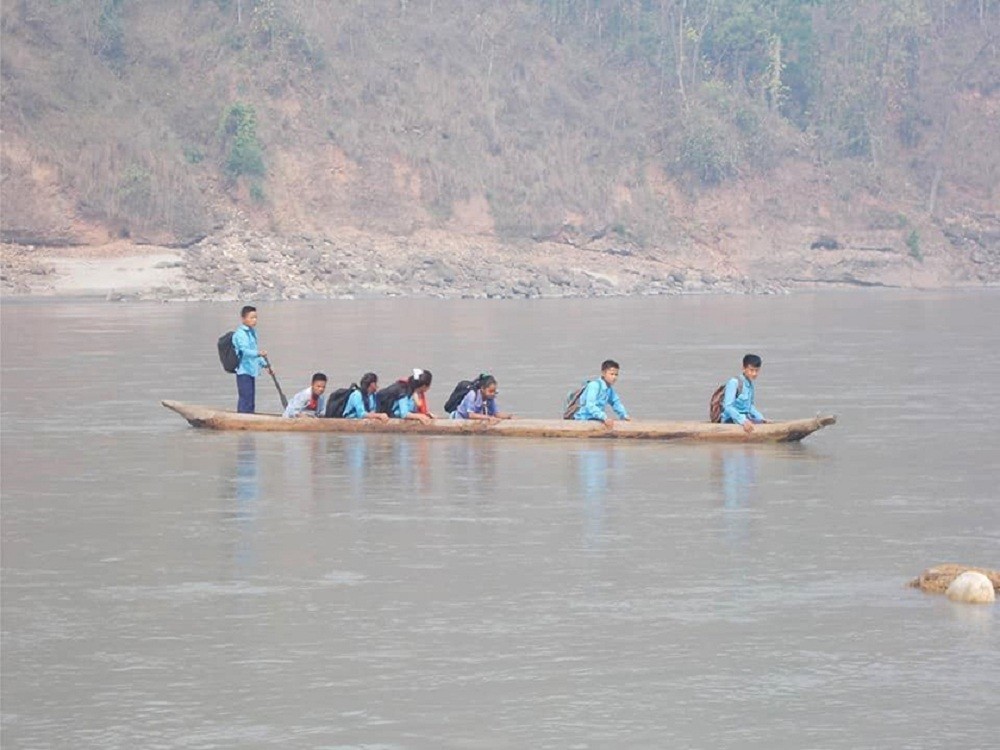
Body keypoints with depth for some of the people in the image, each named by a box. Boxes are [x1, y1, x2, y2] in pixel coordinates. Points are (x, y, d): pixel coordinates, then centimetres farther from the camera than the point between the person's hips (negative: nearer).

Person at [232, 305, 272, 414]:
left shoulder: (253, 332, 16)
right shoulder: (240, 334, -14)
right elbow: (245, 351, -27)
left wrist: (265, 365, 28)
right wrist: (258, 354, -43)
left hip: (252, 371, 10)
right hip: (244, 372, -10)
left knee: (251, 402, 14)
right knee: (245, 400, -12)